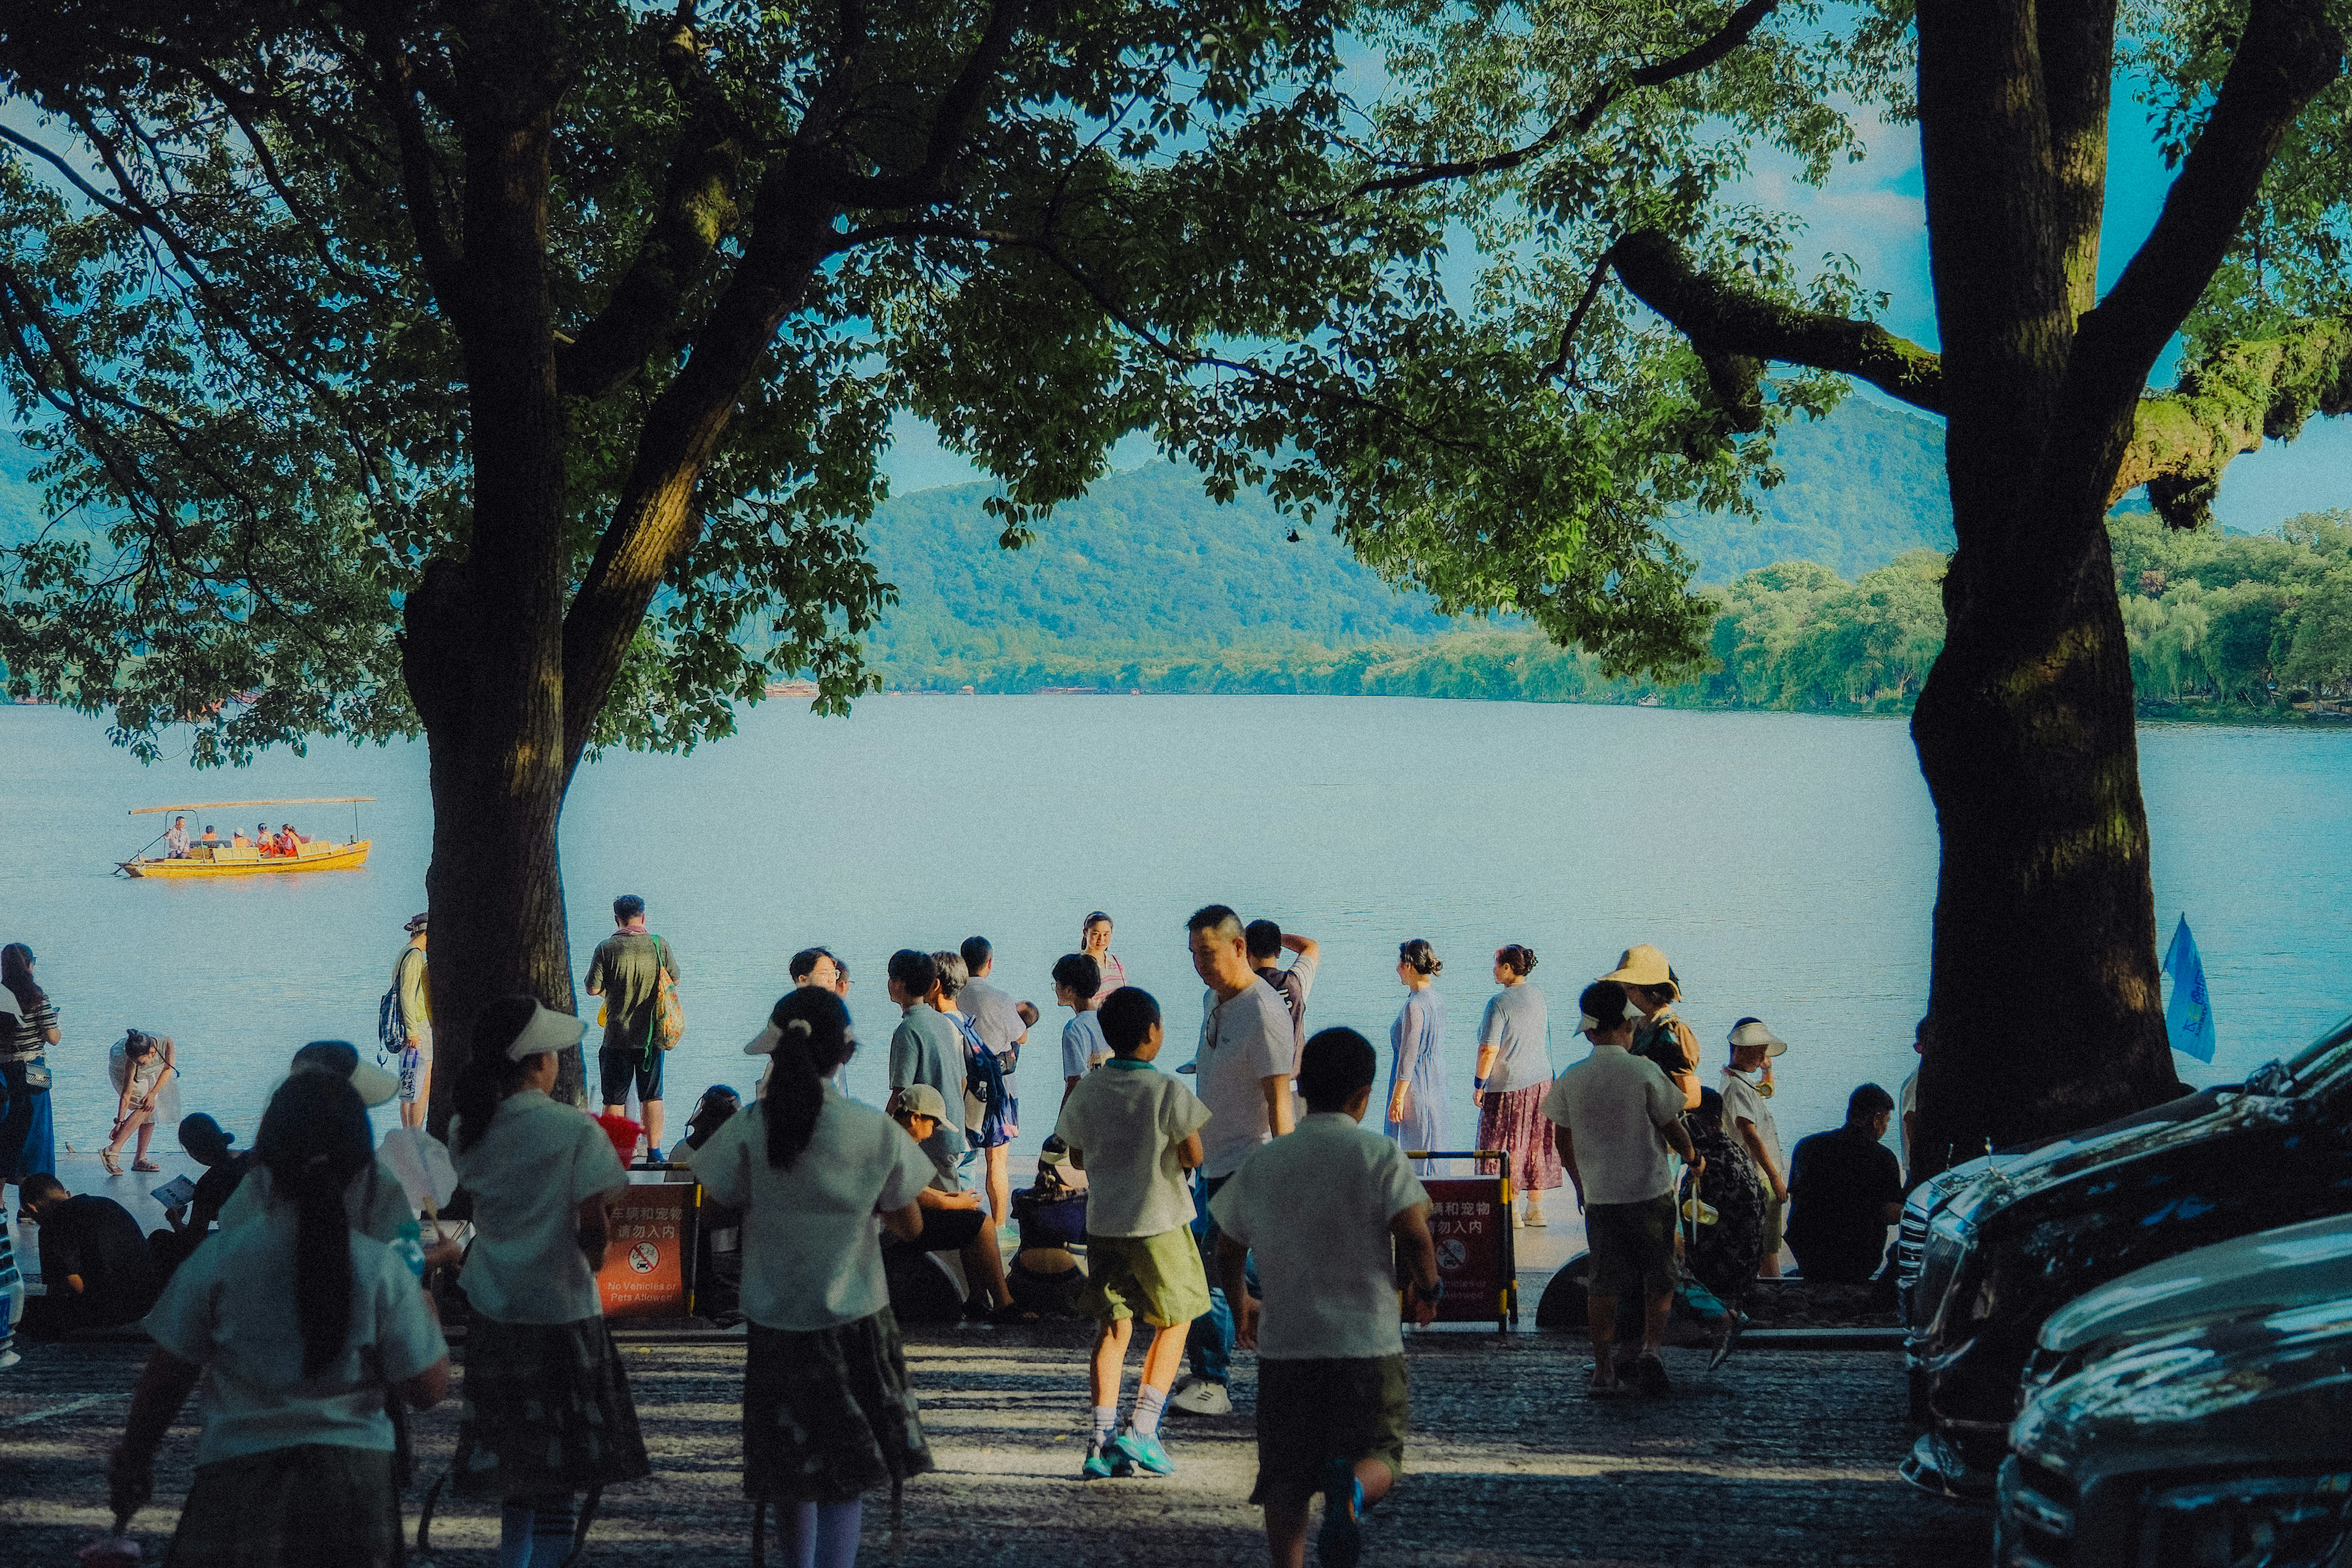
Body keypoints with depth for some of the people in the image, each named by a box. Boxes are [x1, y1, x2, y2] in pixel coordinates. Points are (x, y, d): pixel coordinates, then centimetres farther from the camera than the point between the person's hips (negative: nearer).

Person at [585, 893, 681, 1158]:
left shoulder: (607, 948, -10)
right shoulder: (660, 945, -3)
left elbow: (593, 989, -9)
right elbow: (675, 980, 10)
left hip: (618, 1037, -2)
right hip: (652, 1036, 2)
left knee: (615, 1099, 4)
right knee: (652, 1096, 11)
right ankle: (654, 1152, 11)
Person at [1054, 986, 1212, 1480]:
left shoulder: (1086, 1091, 0)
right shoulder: (1169, 1091, -13)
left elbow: (1078, 1158, 9)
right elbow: (1193, 1157, -11)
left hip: (1103, 1222, 4)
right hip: (1160, 1224, -4)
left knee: (1112, 1325, 10)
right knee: (1174, 1322, 12)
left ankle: (1103, 1438, 1)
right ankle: (1141, 1428, 0)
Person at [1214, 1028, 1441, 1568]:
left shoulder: (1261, 1164, 6)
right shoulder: (1380, 1156, -5)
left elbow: (1228, 1250, 15)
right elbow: (1415, 1235, -15)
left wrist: (1241, 1307, 34)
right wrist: (1428, 1289, 5)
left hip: (1285, 1344, 3)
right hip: (1367, 1342, -3)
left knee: (1285, 1481, 11)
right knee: (1380, 1455, 9)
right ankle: (1349, 1487, -23)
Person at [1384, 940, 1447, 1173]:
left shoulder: (1414, 1006, -20)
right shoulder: (1437, 1000, 7)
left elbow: (1408, 1058, -19)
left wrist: (1397, 1099, -16)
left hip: (1415, 1090, -9)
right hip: (1436, 1090, 9)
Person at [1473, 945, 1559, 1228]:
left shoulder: (1500, 1003, -17)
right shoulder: (1539, 997, 7)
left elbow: (1489, 1050, -19)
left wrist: (1479, 1085, -11)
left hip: (1509, 1085, -7)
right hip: (1541, 1080, 7)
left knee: (1506, 1147, 1)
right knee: (1536, 1145, 12)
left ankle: (1512, 1211, 3)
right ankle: (1536, 1209, 16)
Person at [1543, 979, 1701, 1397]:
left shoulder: (1570, 1080, -1)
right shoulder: (1645, 1072, -10)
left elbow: (1563, 1141, 7)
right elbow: (1671, 1128, -4)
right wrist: (1693, 1158, 16)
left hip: (1599, 1195, 2)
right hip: (1651, 1191, -2)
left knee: (1603, 1284, 9)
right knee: (1659, 1279, 11)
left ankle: (1604, 1370, 10)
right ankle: (1651, 1347, -7)